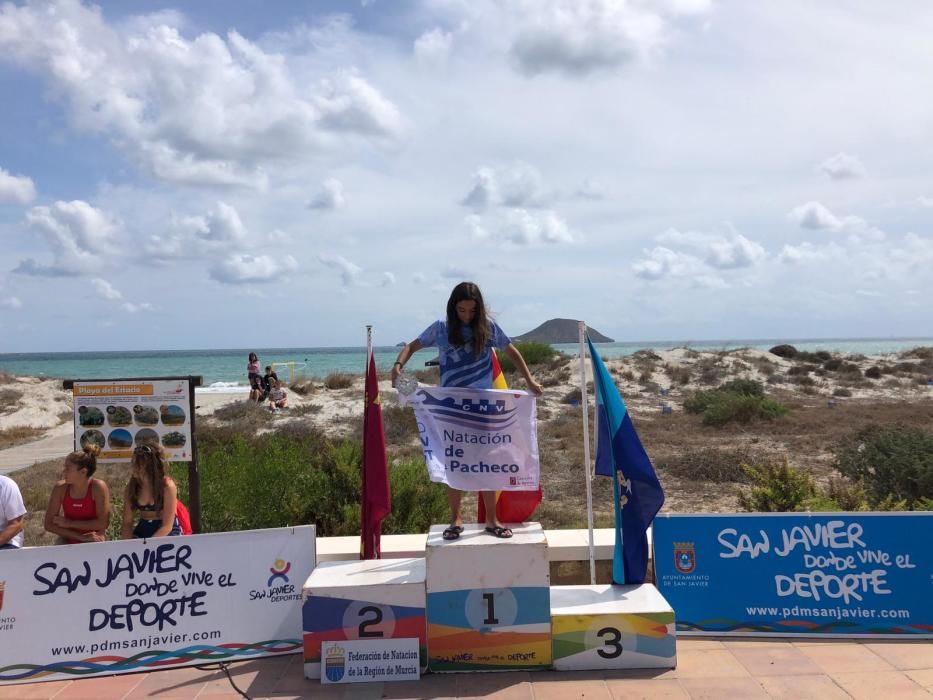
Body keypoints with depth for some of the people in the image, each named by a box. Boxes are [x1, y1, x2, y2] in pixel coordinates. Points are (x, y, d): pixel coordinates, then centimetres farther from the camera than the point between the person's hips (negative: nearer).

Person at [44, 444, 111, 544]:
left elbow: (103, 523, -19)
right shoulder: (60, 488, -10)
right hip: (68, 541, 3)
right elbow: (49, 524, -9)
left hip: (94, 541, -3)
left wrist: (70, 523, -16)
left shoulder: (98, 487, -19)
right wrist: (81, 536, -17)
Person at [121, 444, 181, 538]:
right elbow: (127, 523, -3)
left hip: (168, 533, -4)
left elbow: (167, 526, -19)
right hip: (143, 530, 4)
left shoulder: (167, 486, -19)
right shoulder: (131, 487, -6)